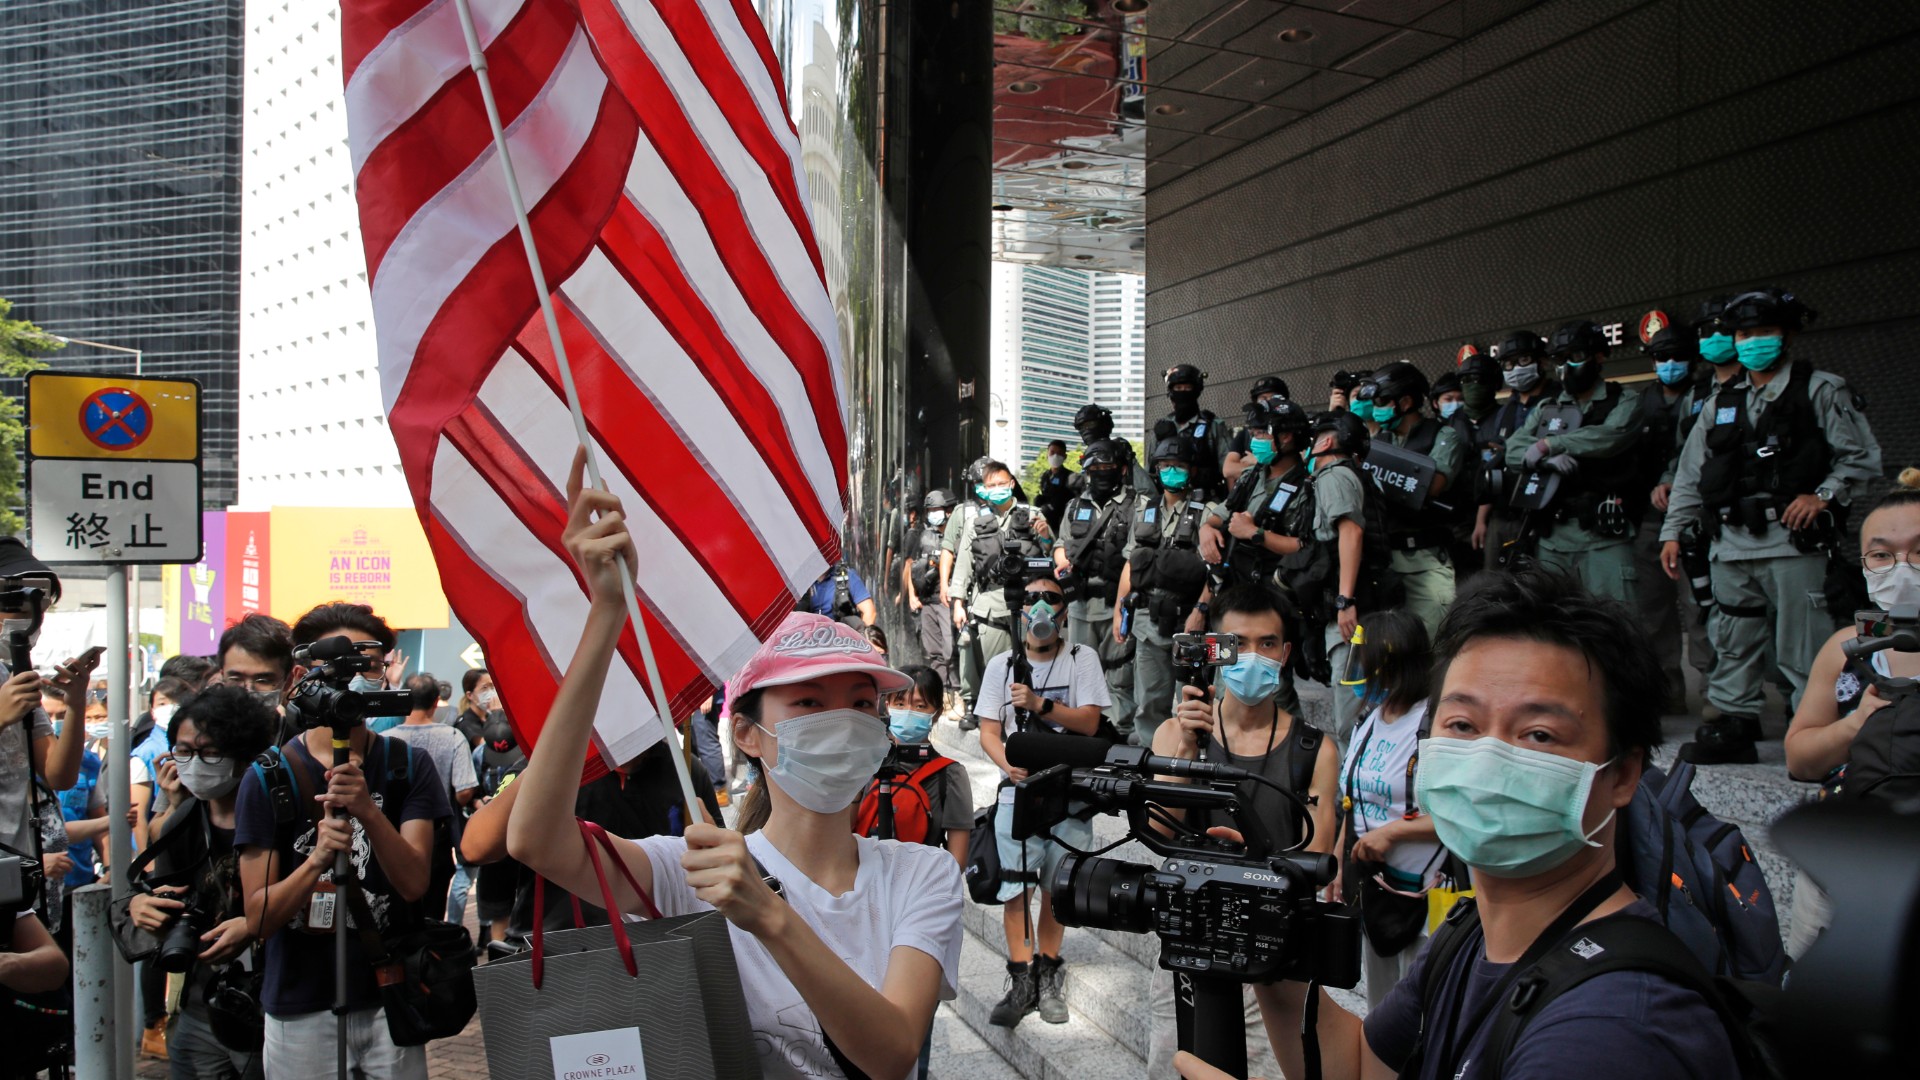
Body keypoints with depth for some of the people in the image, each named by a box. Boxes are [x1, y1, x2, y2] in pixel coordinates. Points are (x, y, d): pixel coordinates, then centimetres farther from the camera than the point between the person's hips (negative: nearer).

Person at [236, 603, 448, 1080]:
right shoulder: (270, 776, -4)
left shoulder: (408, 765, -1)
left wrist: (368, 811, -29)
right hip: (301, 1009, 0)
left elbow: (415, 883, -12)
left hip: (389, 999, 1)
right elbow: (259, 918, -8)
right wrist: (317, 860, -27)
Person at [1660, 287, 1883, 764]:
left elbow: (1862, 456, 2)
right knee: (1734, 644, 8)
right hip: (1732, 545, 5)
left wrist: (1823, 495, -11)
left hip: (1793, 542, -5)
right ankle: (1734, 727, 15)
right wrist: (1672, 531, 13)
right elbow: (1691, 475, 19)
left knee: (1803, 650, -7)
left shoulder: (1821, 391, 6)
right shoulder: (1720, 405, 19)